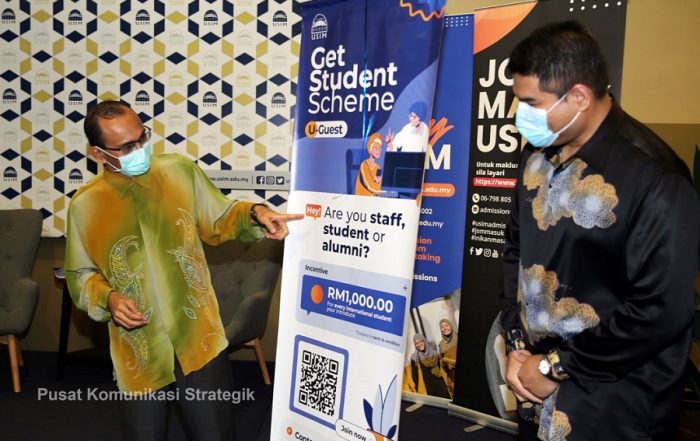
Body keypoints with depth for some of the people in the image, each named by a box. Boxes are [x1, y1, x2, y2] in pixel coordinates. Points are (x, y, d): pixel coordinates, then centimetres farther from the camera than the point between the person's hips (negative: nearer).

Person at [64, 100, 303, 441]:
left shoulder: (181, 170, -2)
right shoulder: (85, 205, -3)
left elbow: (219, 222, 8)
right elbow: (80, 275, 8)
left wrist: (254, 214, -12)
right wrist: (107, 298, -12)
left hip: (199, 342, 0)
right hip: (139, 356, 0)